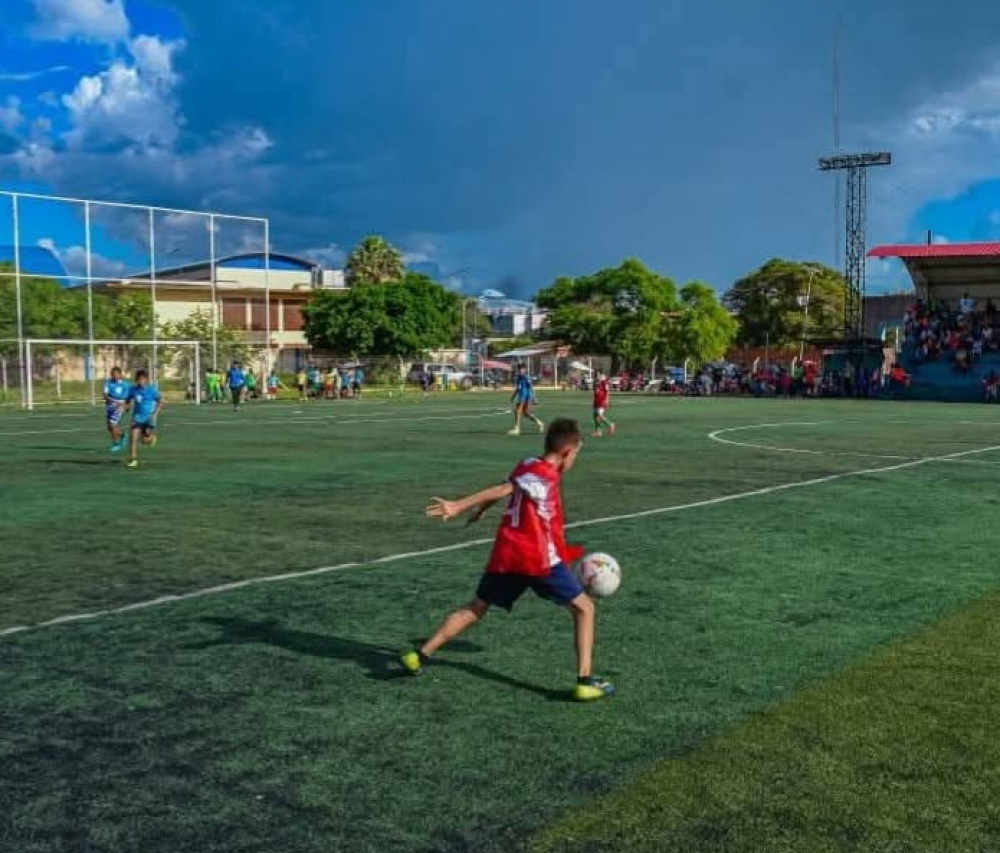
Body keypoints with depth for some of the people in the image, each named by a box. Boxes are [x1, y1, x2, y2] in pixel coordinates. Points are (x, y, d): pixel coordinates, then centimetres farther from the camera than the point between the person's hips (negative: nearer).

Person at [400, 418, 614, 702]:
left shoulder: (527, 466, 11)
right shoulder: (545, 476, -13)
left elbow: (501, 492, 25)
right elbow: (501, 491, -19)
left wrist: (479, 508, 44)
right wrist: (458, 507, -23)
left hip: (505, 556, 8)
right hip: (539, 559, -7)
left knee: (475, 609, 18)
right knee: (584, 608, 6)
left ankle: (420, 656, 14)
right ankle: (585, 681, -1)